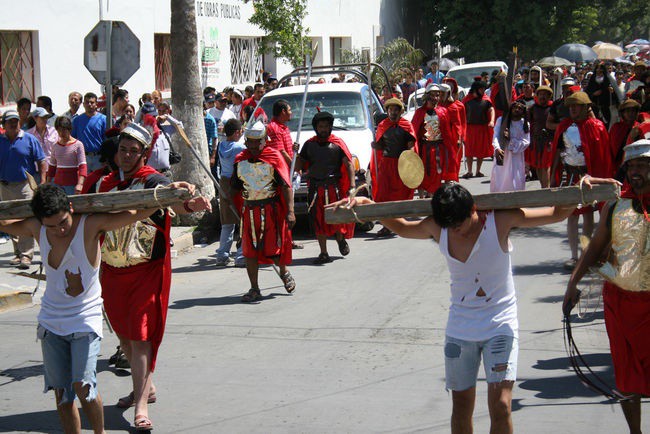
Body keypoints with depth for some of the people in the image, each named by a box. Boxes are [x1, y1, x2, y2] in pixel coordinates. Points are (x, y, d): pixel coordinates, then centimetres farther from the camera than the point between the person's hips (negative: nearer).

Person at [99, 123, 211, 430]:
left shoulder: (152, 181, -11)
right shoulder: (107, 184, 7)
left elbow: (174, 202, -32)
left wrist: (190, 204, -55)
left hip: (146, 271, -6)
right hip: (113, 270, 6)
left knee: (140, 335, -10)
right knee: (124, 335, 15)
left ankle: (141, 405, -8)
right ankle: (145, 386, 35)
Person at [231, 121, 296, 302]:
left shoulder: (274, 157, -5)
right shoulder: (240, 159, 9)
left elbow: (286, 185, -10)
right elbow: (235, 187, 18)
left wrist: (290, 211, -17)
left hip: (271, 209, -4)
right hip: (248, 210, 4)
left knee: (274, 248, -2)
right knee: (249, 250, 2)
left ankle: (284, 273, 30)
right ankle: (254, 289, 11)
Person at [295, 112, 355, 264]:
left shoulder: (337, 143, 2)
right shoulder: (309, 144, 11)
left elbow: (349, 164, -2)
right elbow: (298, 167, 13)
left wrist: (352, 186, -12)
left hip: (334, 186, -3)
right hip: (315, 187, 3)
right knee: (318, 221, 2)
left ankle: (340, 239, 28)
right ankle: (324, 254, 8)